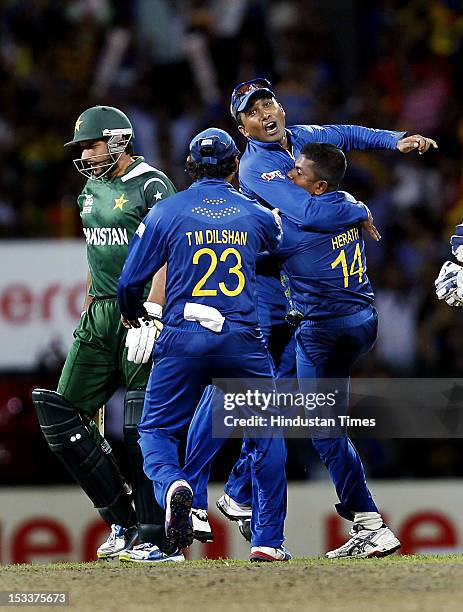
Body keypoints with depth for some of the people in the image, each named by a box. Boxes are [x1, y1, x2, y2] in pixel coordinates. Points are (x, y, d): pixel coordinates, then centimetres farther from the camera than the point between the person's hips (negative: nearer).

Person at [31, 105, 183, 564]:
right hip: (100, 315, 9)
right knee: (60, 417, 1)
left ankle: (156, 538, -5)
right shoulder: (91, 191, 17)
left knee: (142, 428, -11)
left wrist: (153, 312, -27)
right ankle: (123, 522, 8)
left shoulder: (151, 187, -9)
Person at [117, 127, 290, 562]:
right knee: (266, 433, 15)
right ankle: (267, 540, 9)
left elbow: (131, 282, 5)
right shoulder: (256, 215, 8)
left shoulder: (166, 213, 2)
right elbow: (279, 243, 31)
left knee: (156, 431, 9)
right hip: (243, 339, 1)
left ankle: (172, 485, -24)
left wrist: (131, 314, 26)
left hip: (182, 340, -1)